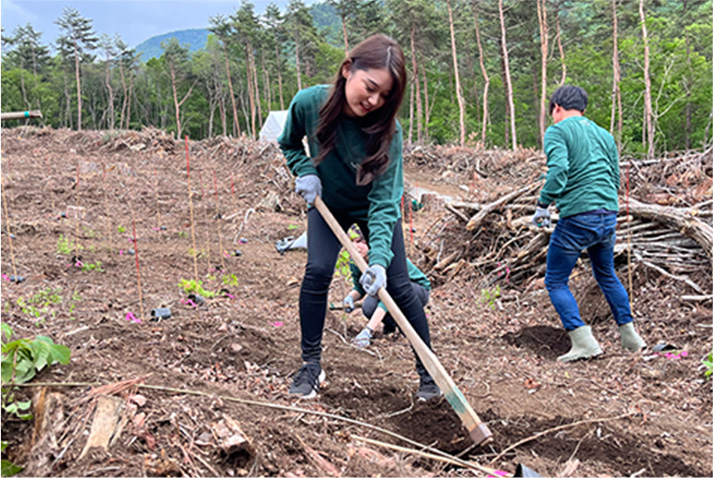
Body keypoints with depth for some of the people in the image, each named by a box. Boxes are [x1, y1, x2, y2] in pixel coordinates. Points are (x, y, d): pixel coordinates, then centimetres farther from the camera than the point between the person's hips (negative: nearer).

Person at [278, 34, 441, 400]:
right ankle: (311, 364, -2)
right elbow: (289, 144, -2)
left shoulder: (387, 130, -32)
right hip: (327, 204, 1)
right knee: (317, 270, -18)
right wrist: (306, 171, -21)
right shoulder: (308, 103, -26)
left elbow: (384, 203, -31)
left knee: (398, 286, -5)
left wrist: (379, 259, -43)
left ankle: (427, 368, 13)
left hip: (373, 209, -1)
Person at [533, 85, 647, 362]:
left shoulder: (557, 131, -3)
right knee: (606, 275, 26)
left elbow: (558, 169, -20)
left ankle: (583, 342, -4)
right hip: (609, 215, 7)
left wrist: (543, 205, -15)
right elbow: (615, 178, 21)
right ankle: (630, 336, 29)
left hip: (577, 217, -7)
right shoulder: (604, 134, 19)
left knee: (555, 282, 5)